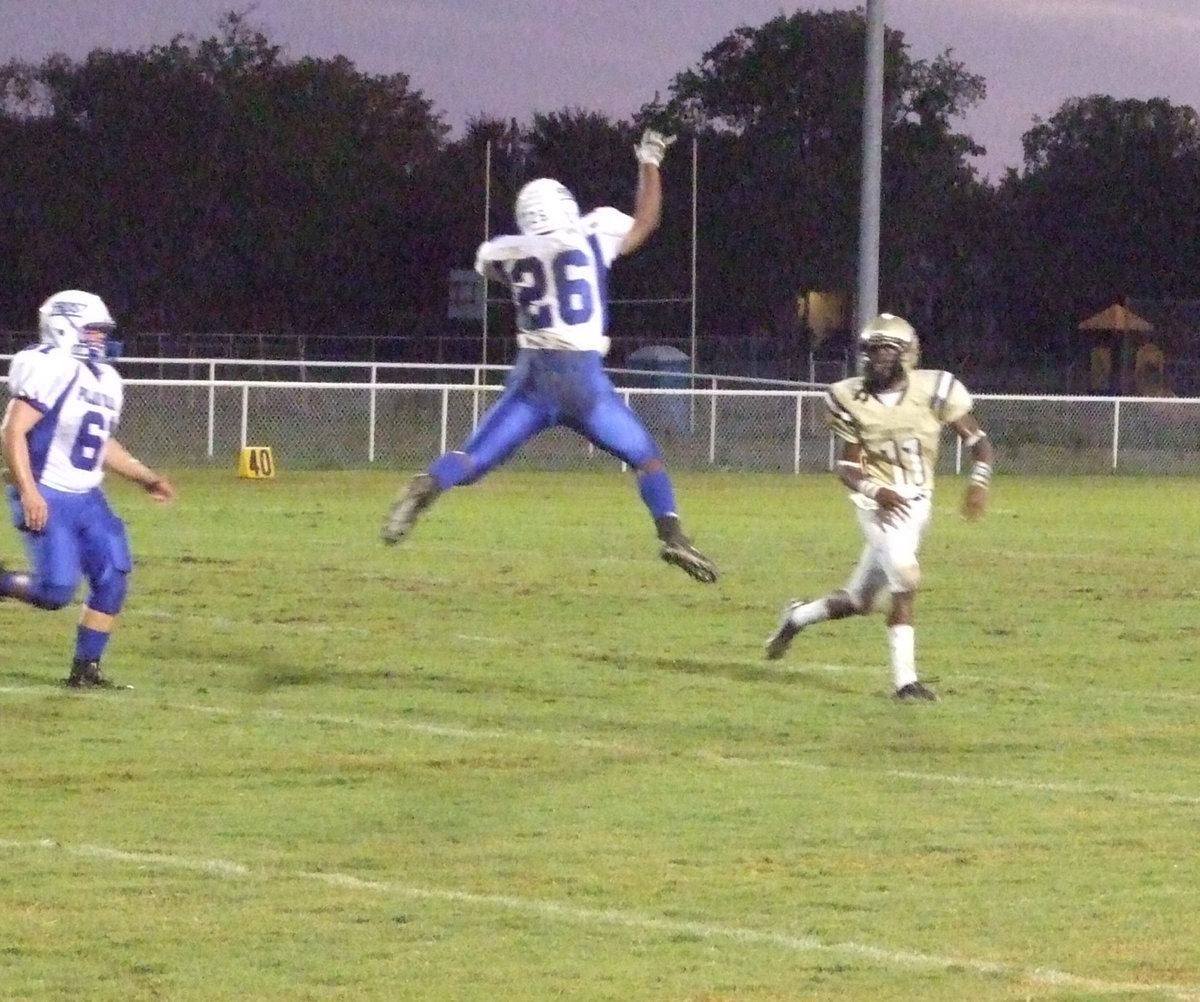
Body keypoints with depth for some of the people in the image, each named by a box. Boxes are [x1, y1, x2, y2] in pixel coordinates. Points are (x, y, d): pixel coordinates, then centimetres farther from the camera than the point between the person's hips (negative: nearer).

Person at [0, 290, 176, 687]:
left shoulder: (106, 380, 12)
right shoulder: (52, 370, -16)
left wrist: (147, 478, 18)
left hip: (87, 499, 9)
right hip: (47, 498, -9)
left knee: (111, 582, 0)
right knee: (57, 589, -17)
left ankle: (85, 670, 10)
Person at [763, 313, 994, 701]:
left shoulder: (933, 390, -9)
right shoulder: (851, 399, -7)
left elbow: (979, 441, -5)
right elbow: (847, 466, -6)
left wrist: (978, 482, -24)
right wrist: (876, 491, -26)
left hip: (917, 504, 3)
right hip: (880, 501, -3)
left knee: (859, 600, 12)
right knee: (904, 580, -24)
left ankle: (799, 616, 41)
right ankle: (905, 680, -18)